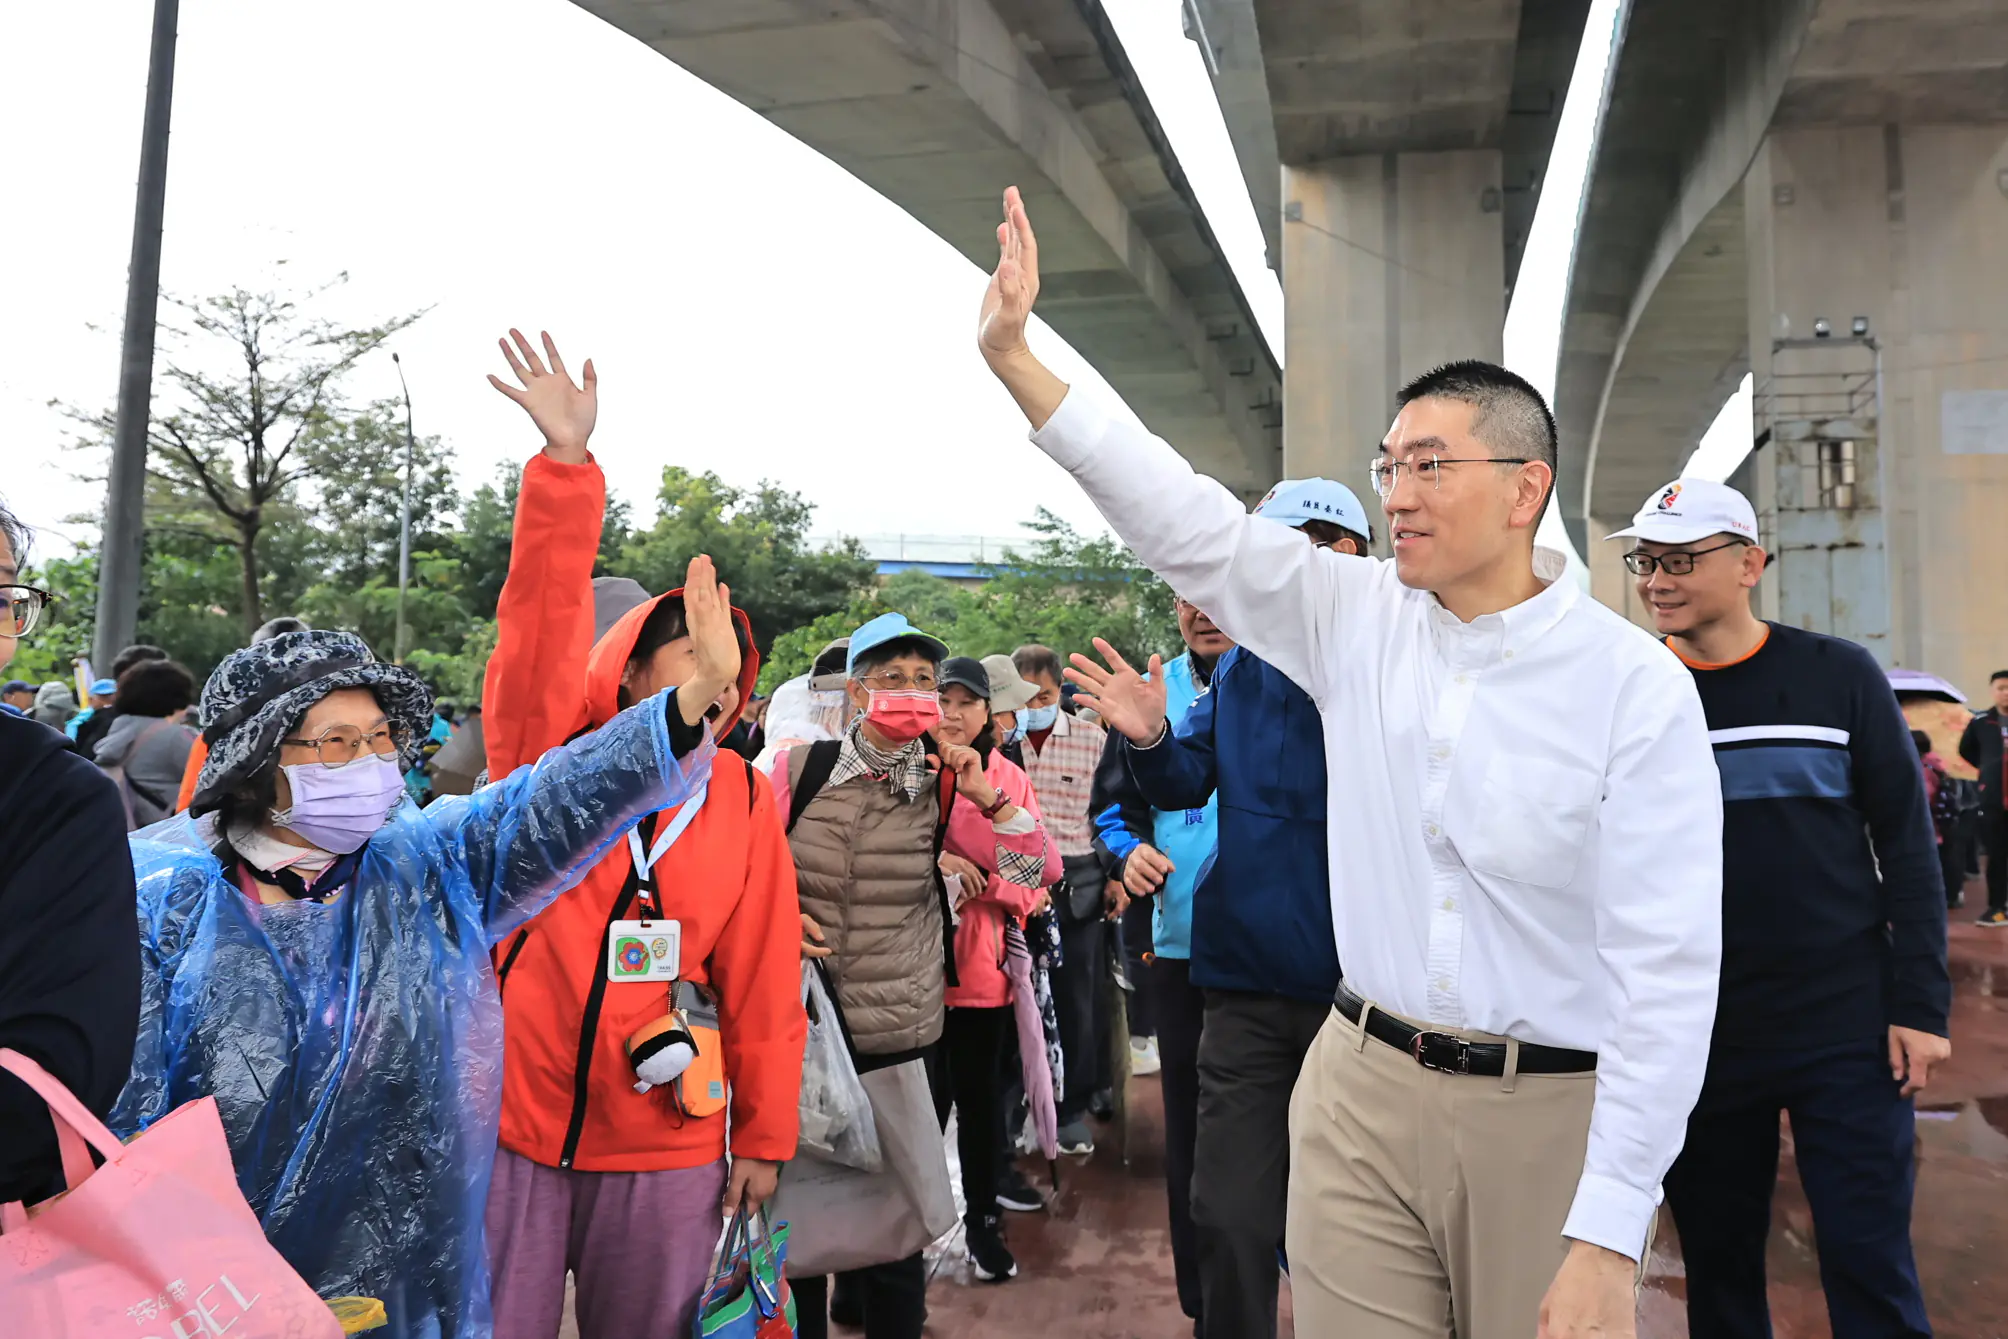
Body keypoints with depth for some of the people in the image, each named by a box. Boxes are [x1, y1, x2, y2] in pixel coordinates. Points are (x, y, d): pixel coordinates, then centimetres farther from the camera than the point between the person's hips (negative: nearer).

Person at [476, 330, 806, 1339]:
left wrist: (766, 1136, 5)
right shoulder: (549, 751, -2)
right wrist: (567, 462, -27)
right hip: (511, 1123, -1)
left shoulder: (747, 800, 1)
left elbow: (764, 981, 3)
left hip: (668, 1146, 1)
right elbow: (542, 616, -18)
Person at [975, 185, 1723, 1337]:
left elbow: (1668, 970, -14)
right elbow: (1184, 521, -1)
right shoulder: (1356, 619, 1)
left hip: (1551, 1114, -3)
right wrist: (1013, 354, -4)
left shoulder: (1636, 685, -12)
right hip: (1362, 1090, 3)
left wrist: (1607, 1240, -17)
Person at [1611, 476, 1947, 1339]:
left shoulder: (1838, 676, -2)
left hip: (1846, 1031, -1)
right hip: (1695, 1038, 1)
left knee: (1871, 1268, 3)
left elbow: (1907, 846, 1)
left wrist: (1920, 1003, -4)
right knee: (1718, 1266, 13)